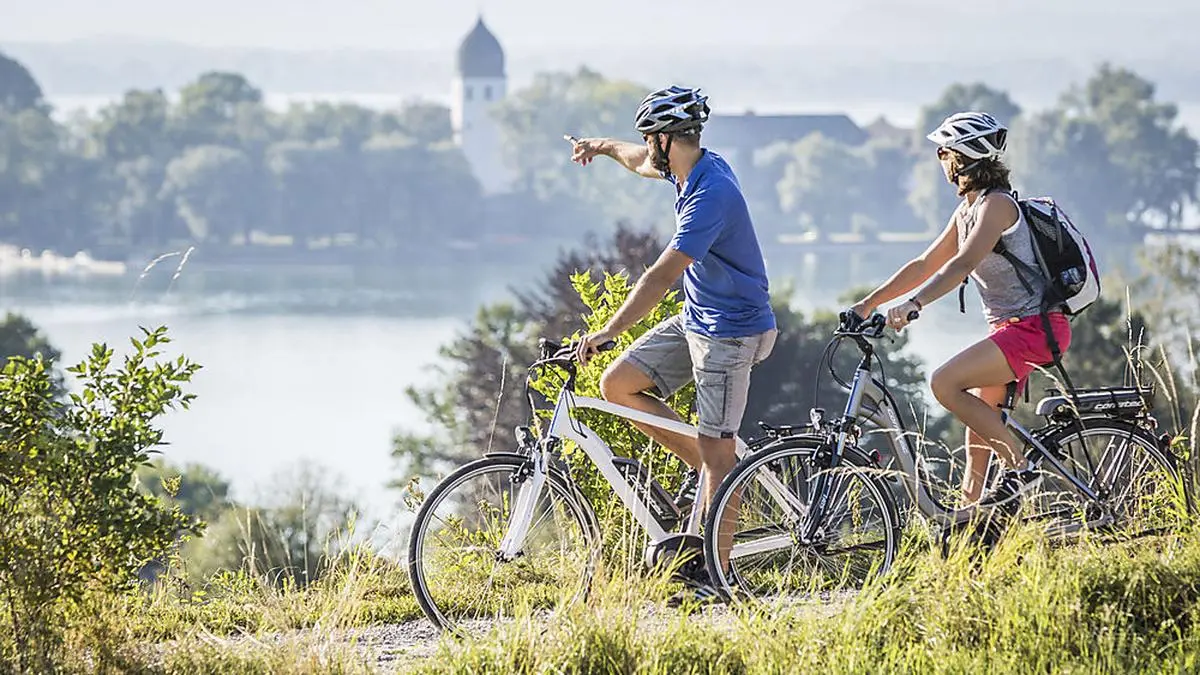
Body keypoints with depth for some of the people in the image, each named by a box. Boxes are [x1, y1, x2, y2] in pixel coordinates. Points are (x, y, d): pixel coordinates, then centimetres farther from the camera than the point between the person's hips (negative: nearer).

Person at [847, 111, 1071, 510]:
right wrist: (868, 303, 15)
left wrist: (913, 304, -40)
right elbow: (926, 264, 19)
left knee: (945, 383, -23)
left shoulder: (996, 204, -15)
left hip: (1034, 327, -10)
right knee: (978, 434, 9)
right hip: (1010, 328, 10)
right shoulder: (968, 210, 15)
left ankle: (1019, 466, -17)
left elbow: (963, 264, -29)